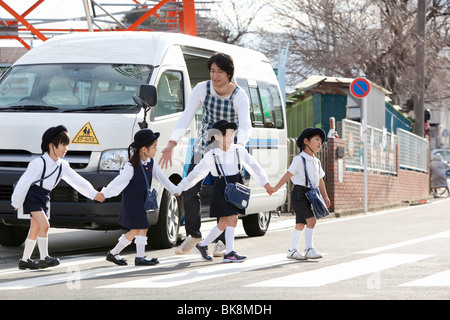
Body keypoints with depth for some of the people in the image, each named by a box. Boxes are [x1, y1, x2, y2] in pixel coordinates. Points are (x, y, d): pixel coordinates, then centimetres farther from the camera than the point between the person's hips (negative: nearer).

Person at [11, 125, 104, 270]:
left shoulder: (62, 165, 3)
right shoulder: (39, 163, -20)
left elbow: (77, 181, 5)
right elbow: (25, 182, -17)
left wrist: (94, 194, -2)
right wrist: (17, 202, -12)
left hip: (44, 197, 8)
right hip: (32, 196, -8)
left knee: (35, 229, 9)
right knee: (44, 224, -18)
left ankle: (25, 260, 17)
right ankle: (44, 258, -13)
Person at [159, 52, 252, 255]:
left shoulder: (239, 96, -19)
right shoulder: (202, 89, -12)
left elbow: (245, 126, -31)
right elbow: (186, 117, -16)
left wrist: (239, 146, -52)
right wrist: (171, 144, -27)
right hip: (203, 146, 3)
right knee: (190, 191, -2)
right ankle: (193, 235, 16)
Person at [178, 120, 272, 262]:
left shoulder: (239, 150, 1)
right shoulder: (211, 155, -7)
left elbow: (253, 166, 2)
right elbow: (197, 173, 2)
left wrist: (265, 182, -6)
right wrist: (180, 187, 6)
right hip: (221, 188, -5)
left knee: (224, 222, 9)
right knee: (232, 219, -12)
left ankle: (202, 245, 24)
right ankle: (229, 253, -5)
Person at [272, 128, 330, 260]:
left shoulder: (316, 162, 16)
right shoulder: (299, 159, -10)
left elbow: (320, 180, 21)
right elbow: (288, 174, -12)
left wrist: (325, 196, 16)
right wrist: (275, 188, -12)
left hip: (309, 194, 8)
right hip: (299, 192, -8)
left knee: (301, 223, 11)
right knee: (311, 219, -18)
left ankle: (292, 250, 19)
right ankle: (309, 249, -19)